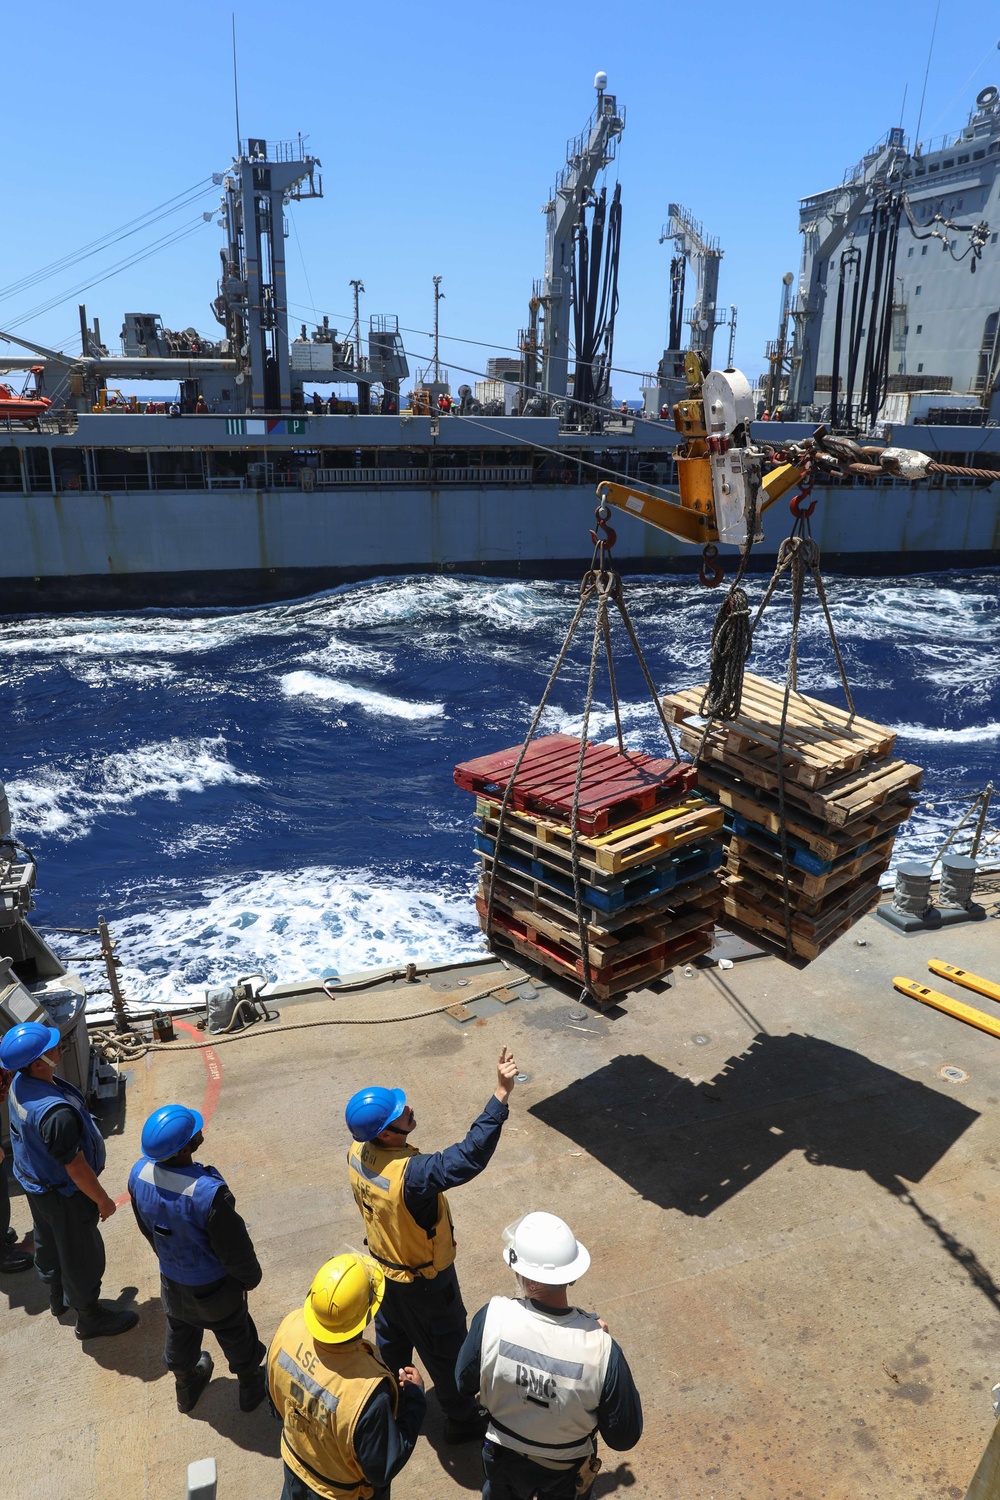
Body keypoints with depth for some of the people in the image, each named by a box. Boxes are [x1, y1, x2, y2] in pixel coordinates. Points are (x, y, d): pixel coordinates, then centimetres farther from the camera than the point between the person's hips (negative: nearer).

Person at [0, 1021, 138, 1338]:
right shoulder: (56, 1112, -42)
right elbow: (76, 1168, -29)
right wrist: (103, 1201, -13)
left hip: (34, 1182, 9)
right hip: (63, 1194, -8)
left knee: (48, 1243, 29)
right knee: (82, 1256, 14)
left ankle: (58, 1298, 53)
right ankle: (90, 1318, 36)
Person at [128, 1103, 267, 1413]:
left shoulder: (139, 1173, -25)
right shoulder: (209, 1192, -43)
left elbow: (146, 1227, -3)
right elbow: (234, 1248, -25)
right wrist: (250, 1277, -4)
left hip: (171, 1279, 4)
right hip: (214, 1288, -4)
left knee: (179, 1333, 32)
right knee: (235, 1335, 25)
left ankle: (185, 1388, 59)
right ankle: (251, 1386, 51)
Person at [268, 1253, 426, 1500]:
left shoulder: (290, 1327, -29)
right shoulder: (367, 1390, -44)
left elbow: (275, 1400, -7)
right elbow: (382, 1470, -25)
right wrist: (414, 1398, -17)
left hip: (295, 1469, 4)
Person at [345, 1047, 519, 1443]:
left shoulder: (357, 1155, -19)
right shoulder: (411, 1175, -44)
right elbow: (470, 1156, -54)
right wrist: (501, 1094, -57)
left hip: (384, 1266, 7)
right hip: (424, 1281, -7)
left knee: (391, 1338, 31)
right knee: (446, 1351, 18)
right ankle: (462, 1421, 40)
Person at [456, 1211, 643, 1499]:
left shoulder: (492, 1317, -35)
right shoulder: (601, 1349, -38)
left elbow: (465, 1382, -14)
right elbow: (624, 1437, -20)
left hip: (504, 1455, 1)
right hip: (566, 1466, 0)